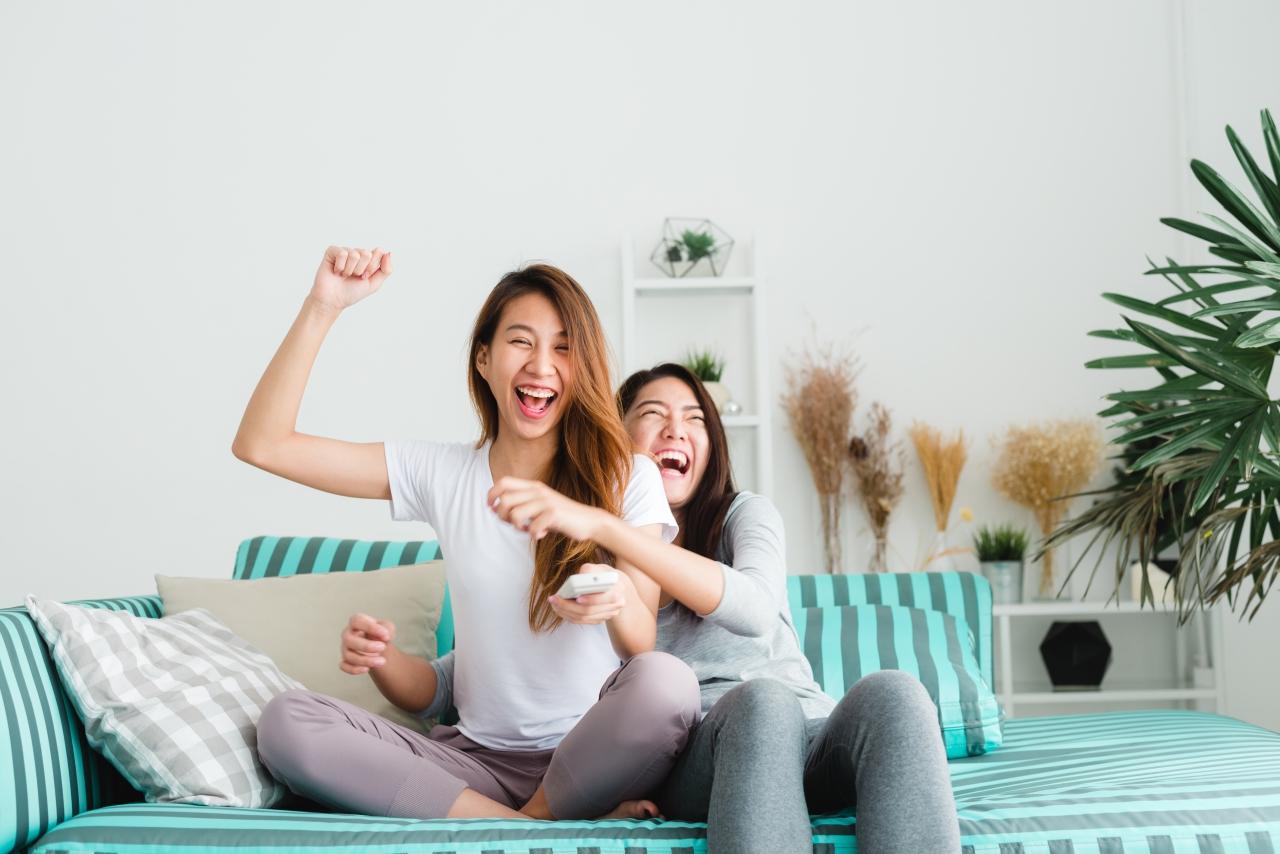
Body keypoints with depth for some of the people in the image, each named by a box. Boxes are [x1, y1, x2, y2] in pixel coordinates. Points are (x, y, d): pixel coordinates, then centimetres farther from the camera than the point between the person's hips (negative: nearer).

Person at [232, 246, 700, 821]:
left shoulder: (628, 478, -1)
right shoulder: (441, 473, 5)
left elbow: (644, 647, -6)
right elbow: (262, 444, 2)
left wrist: (619, 603, -30)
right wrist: (323, 307, -9)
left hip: (592, 754, -2)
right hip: (478, 758, 3)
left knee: (666, 681, -35)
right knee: (285, 721, -20)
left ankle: (535, 815, -10)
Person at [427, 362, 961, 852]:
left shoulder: (746, 515, 13)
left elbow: (753, 608, -13)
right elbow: (451, 682, 10)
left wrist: (601, 526, -22)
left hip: (811, 737, 1)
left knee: (891, 693, -32)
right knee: (761, 699, -36)